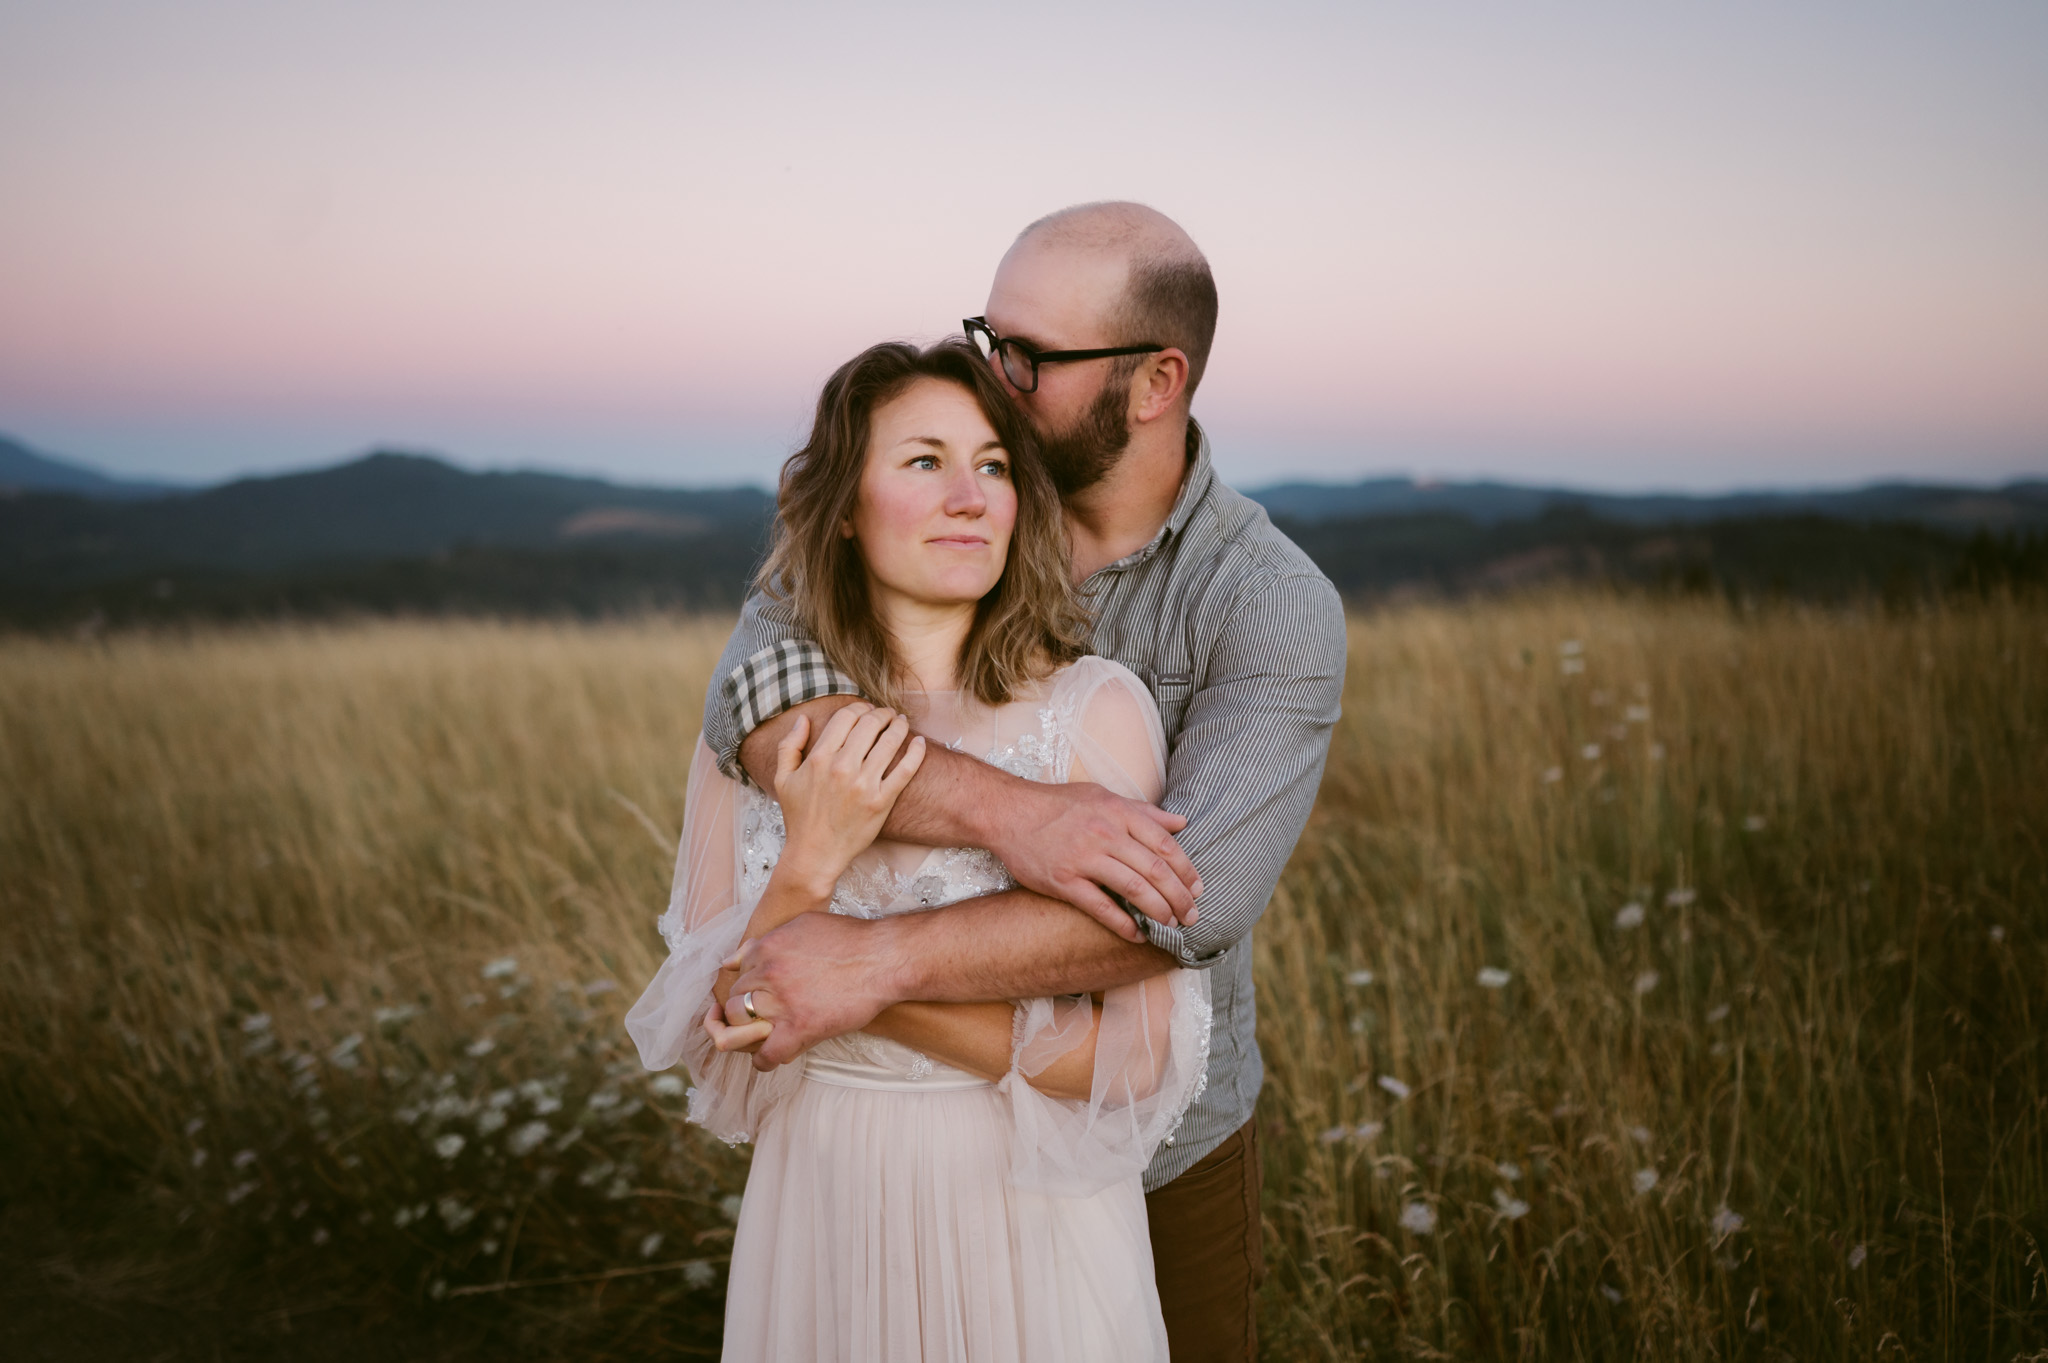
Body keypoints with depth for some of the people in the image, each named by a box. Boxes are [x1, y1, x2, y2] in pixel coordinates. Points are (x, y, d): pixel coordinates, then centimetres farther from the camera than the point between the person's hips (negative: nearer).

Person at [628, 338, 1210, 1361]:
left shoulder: (1095, 707, -14)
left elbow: (1139, 1054, -17)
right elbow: (710, 1034, -6)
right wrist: (808, 864, -22)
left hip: (1029, 1223, -2)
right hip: (821, 1206, 2)